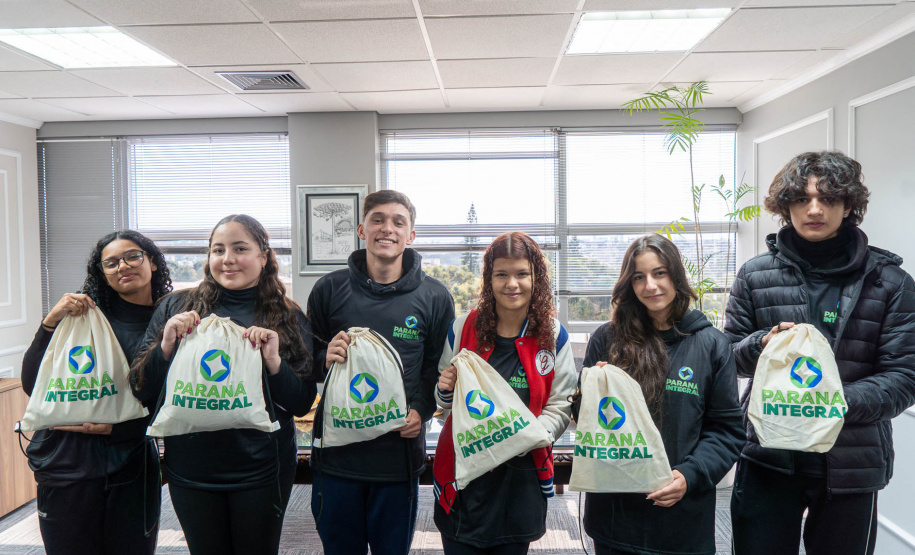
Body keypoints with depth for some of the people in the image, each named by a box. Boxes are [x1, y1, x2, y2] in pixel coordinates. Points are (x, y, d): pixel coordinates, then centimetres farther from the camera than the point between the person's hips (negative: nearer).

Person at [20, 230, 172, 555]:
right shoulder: (86, 312, -3)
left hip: (131, 466, 1)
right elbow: (32, 384, -8)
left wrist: (116, 427, -13)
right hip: (67, 464, -1)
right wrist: (51, 322, -19)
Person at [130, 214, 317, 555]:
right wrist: (165, 347, -16)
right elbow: (141, 392, 1)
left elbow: (302, 405, -4)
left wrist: (274, 362, -20)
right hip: (191, 470, 1)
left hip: (260, 471, -1)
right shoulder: (175, 308, 0)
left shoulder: (288, 318, -2)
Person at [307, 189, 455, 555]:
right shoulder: (330, 289, 0)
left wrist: (422, 411, -11)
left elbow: (442, 367, 6)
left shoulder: (434, 298, -1)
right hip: (336, 451, 1)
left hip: (400, 452, 0)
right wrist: (325, 358, -13)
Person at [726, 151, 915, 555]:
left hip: (850, 465, 0)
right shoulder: (755, 274, 2)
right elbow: (729, 356, 6)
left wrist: (838, 403, -22)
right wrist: (763, 344, -16)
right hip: (767, 458, 0)